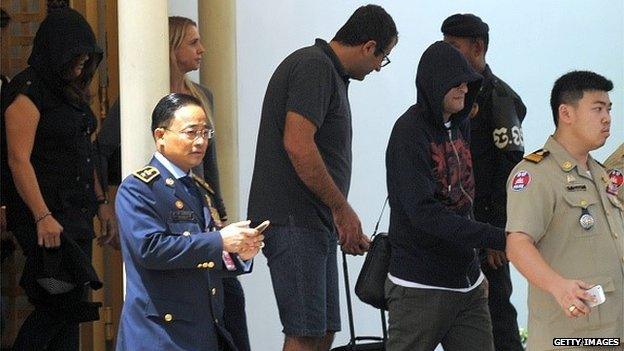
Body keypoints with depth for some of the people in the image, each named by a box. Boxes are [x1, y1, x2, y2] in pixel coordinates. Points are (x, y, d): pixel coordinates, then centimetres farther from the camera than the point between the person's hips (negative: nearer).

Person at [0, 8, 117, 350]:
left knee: (70, 307, 6)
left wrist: (101, 203, 17)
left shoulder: (70, 91, 15)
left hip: (77, 213, 9)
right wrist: (43, 217, -24)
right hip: (47, 213, -9)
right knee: (59, 303, -12)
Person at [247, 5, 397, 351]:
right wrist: (343, 209, -15)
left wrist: (346, 224, 24)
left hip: (315, 221, 11)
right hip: (293, 220, -11)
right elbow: (297, 145, -23)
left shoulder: (330, 73, 20)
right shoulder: (314, 66, -13)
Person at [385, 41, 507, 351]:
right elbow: (424, 212, -22)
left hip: (467, 285, 7)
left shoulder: (459, 125, 12)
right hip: (421, 288, -7)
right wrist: (498, 238, -26)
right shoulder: (410, 131, -13)